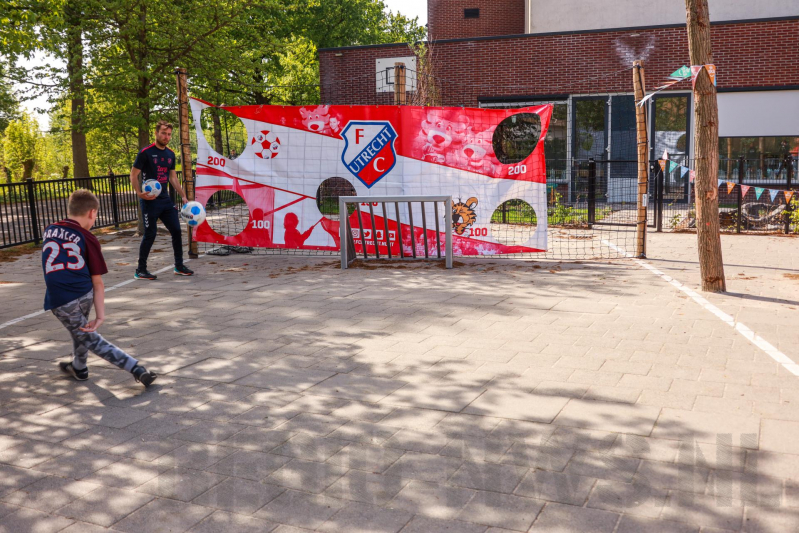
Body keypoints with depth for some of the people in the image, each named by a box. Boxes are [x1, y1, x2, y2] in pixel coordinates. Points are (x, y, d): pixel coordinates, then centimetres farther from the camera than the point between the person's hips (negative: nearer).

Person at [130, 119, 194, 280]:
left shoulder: (170, 154, 11)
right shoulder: (146, 153, -9)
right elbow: (133, 175, -8)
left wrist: (183, 196, 12)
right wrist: (140, 193, -21)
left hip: (165, 199, 7)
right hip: (150, 201, -6)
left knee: (176, 230, 5)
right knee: (150, 234, -4)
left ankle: (179, 266, 18)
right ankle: (140, 271, 8)